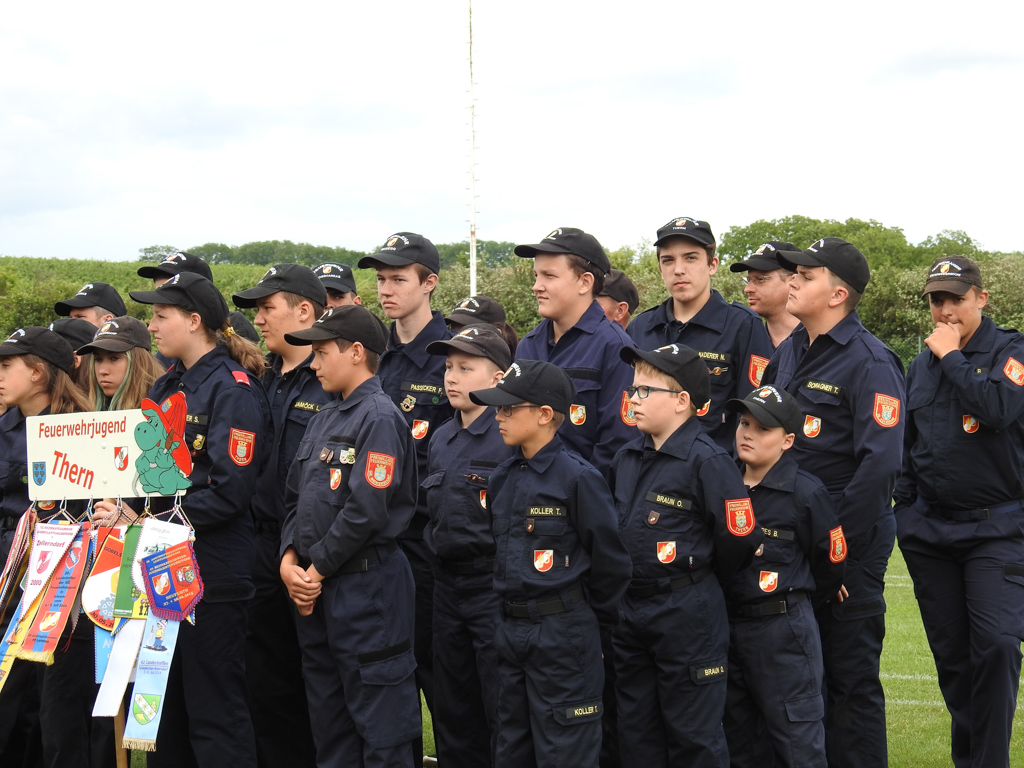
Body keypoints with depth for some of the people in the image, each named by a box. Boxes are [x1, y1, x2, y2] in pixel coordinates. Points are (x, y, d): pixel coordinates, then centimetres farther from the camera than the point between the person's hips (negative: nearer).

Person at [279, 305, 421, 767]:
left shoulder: (379, 417, -13)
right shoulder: (324, 419, 15)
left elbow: (366, 510, -20)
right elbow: (296, 498, 16)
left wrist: (318, 569, -13)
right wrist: (290, 559, 0)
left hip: (366, 585, -9)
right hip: (315, 589, 9)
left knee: (381, 728, -3)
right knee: (327, 721, 16)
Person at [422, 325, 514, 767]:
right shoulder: (441, 440, 13)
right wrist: (436, 549, 17)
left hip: (496, 586, -8)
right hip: (447, 584, 8)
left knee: (503, 715, -1)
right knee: (453, 716, 15)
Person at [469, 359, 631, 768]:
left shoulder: (577, 477, -15)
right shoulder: (502, 477, 8)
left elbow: (609, 558, -11)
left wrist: (597, 619, -2)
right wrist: (508, 615, 16)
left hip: (563, 633, -7)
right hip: (509, 628, 8)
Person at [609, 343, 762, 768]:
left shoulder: (706, 460, -15)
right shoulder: (627, 457, 8)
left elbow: (739, 536, -16)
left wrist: (699, 577, -1)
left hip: (687, 614, -8)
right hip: (629, 607, 8)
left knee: (693, 733, 2)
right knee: (635, 732, 15)